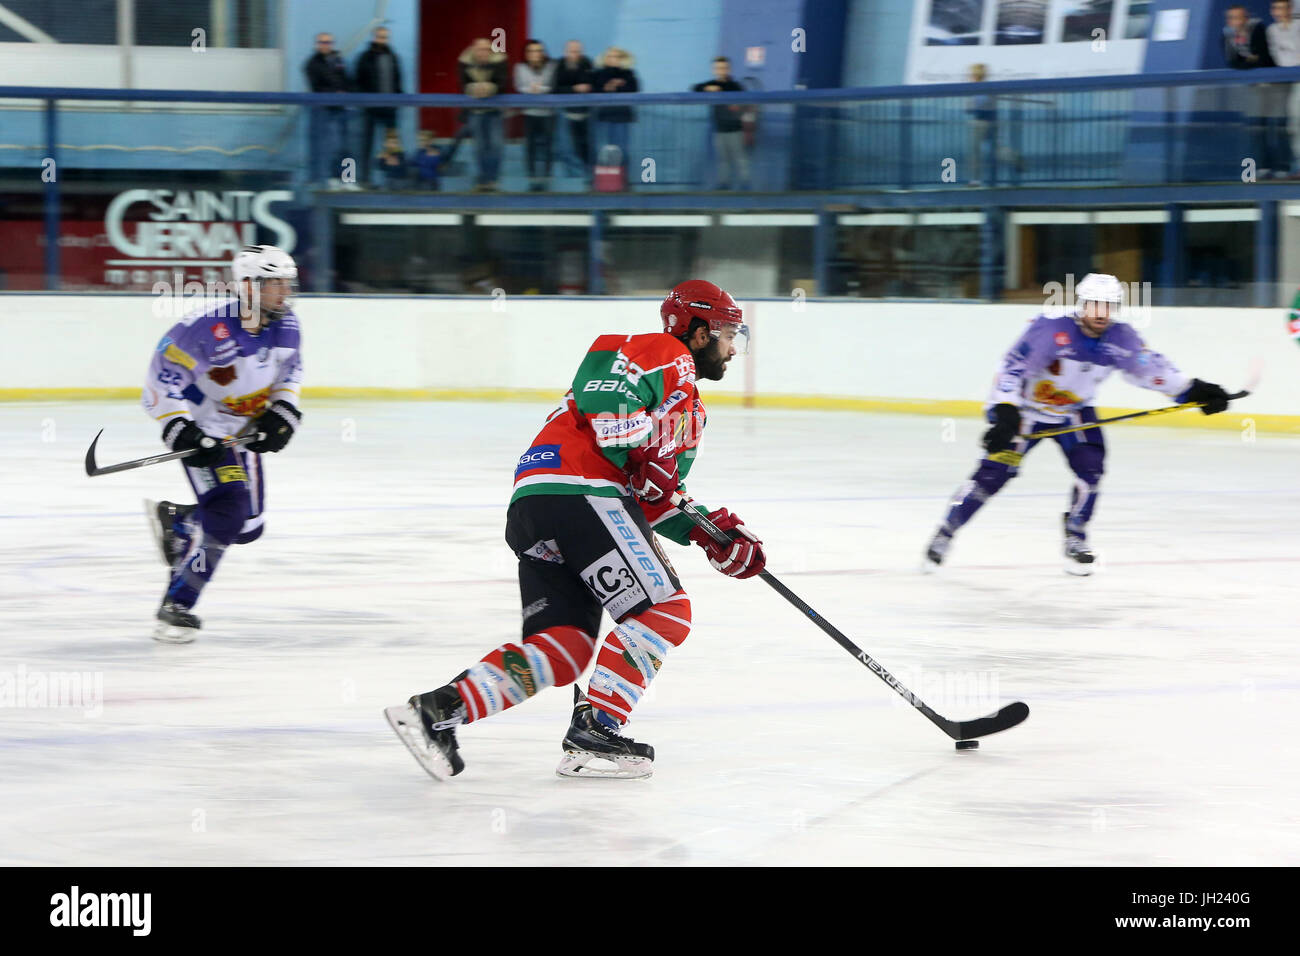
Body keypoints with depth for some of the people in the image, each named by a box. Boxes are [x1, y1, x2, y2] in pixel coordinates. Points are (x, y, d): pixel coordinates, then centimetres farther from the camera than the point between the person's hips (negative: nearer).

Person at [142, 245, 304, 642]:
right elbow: (164, 371, -22)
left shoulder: (286, 326, -6)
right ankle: (176, 607, -16)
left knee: (248, 528, 11)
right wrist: (178, 427, -29)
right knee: (225, 515, -24)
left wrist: (284, 410, -4)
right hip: (203, 433, -8)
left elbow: (291, 368, 12)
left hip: (245, 432, 8)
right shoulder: (208, 326, -28)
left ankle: (172, 519, 37)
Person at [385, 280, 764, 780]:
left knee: (565, 649, 1)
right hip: (577, 491, -10)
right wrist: (643, 455, -18)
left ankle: (437, 710, -9)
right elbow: (600, 392, -15)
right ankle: (591, 734, -13)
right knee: (664, 612, -9)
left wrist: (713, 534, 16)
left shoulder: (687, 405, 34)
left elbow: (656, 499, 30)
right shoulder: (662, 354, 3)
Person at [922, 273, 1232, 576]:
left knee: (1090, 469, -14)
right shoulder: (1051, 329, -28)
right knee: (994, 470, -13)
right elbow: (1012, 368, -29)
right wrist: (1004, 413, -38)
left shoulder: (1120, 338, -13)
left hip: (1075, 411, 5)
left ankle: (1076, 540, 6)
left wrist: (1193, 390, -11)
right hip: (1027, 408, -5)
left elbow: (1151, 367, -3)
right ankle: (945, 533, -2)